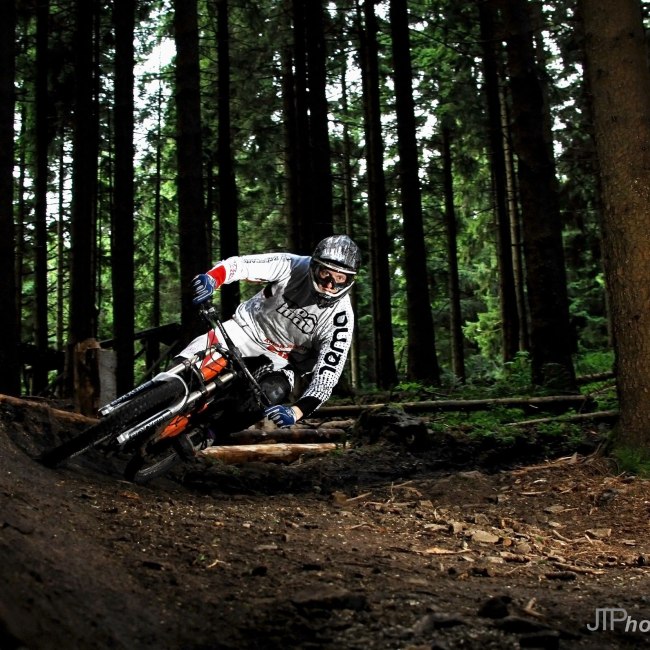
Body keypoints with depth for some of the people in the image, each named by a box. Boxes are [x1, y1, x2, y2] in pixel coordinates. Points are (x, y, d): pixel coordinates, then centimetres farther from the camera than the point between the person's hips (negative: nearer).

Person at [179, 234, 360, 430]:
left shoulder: (341, 318, -24)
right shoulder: (292, 266, -23)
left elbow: (327, 376, -27)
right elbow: (238, 264, -21)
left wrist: (295, 411, -43)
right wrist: (210, 278, -44)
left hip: (282, 361, 0)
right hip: (250, 326, 1)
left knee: (272, 395, -29)